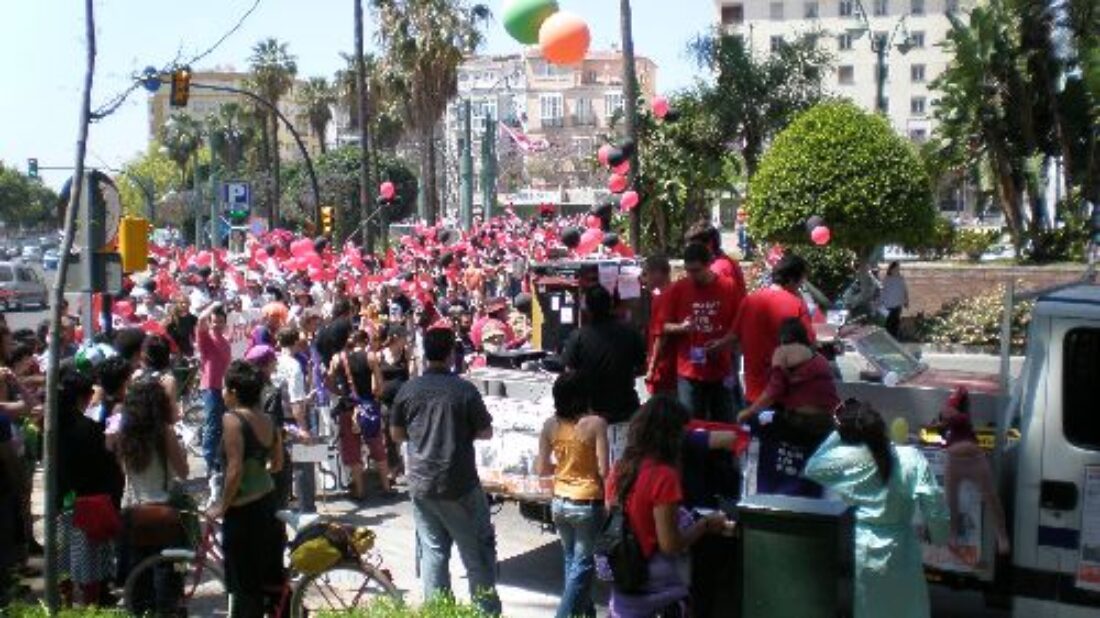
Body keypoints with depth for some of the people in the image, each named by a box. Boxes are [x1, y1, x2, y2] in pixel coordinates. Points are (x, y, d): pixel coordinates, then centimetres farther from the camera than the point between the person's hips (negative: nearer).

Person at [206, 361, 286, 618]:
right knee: (271, 575, 18)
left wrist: (221, 506, -10)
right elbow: (277, 464, 11)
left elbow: (235, 470, -20)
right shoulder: (267, 420, 4)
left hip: (243, 509, -7)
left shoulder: (233, 419, -16)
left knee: (243, 581, 4)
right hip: (268, 500, 7)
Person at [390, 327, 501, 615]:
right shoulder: (465, 390, -12)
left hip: (421, 484, 3)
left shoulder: (408, 390, -3)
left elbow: (396, 434, 7)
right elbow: (485, 432, -5)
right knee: (478, 550, 9)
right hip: (459, 484, -3)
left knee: (432, 550, 12)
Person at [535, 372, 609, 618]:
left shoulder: (550, 425, -4)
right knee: (582, 565, 8)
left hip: (560, 503, 5)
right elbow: (603, 470, -17)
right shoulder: (595, 423, -16)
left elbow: (541, 469, 0)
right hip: (588, 504, -5)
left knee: (571, 559, 22)